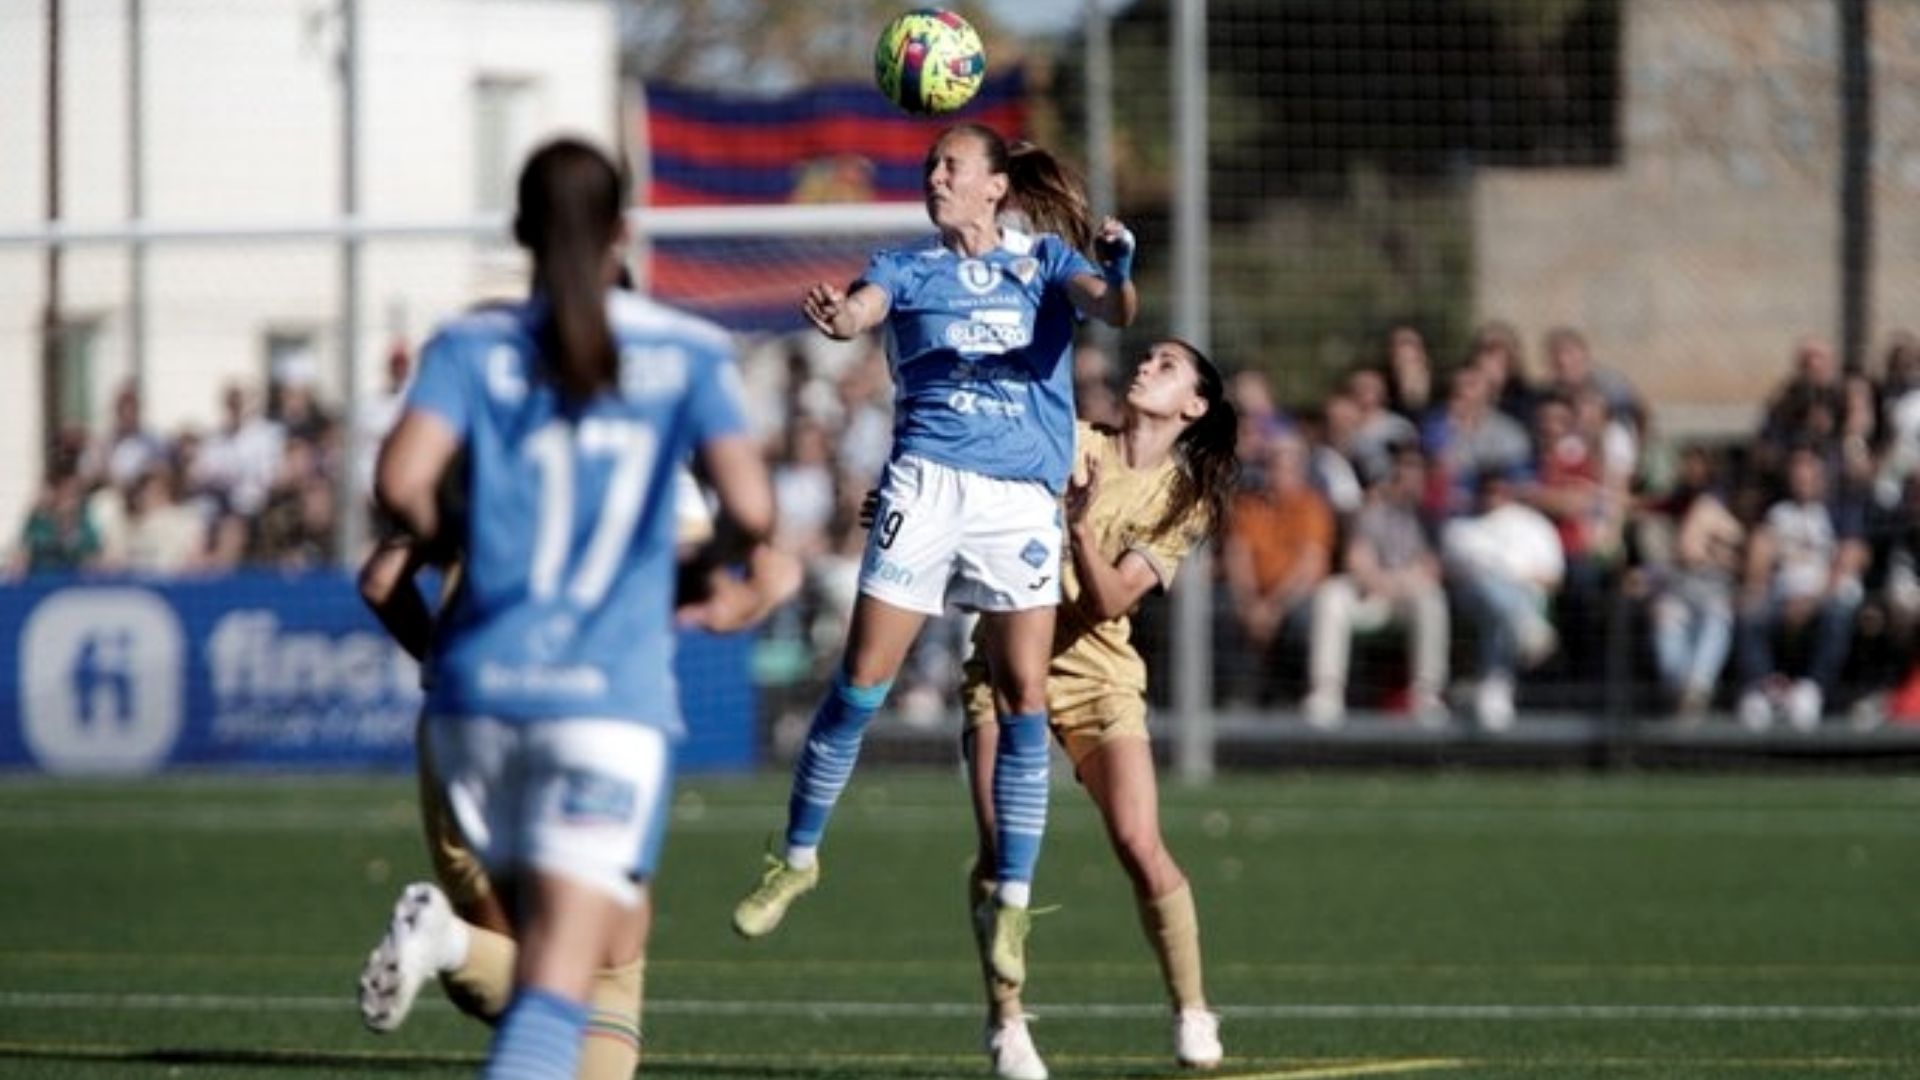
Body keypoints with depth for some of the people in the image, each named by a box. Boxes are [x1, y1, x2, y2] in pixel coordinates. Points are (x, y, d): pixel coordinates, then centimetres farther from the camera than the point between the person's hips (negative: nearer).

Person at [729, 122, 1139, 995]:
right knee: (861, 682, -3)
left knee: (1024, 700, -4)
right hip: (926, 486, 0)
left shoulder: (1045, 261, 10)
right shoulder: (909, 268, 10)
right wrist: (834, 314, -35)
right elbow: (860, 309, -11)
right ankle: (798, 855, 11)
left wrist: (1119, 276, -32)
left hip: (1023, 498, 0)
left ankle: (1012, 900, 2)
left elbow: (1111, 309, -8)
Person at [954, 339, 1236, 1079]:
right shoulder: (1069, 442, -1)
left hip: (1096, 670, 0)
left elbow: (1108, 601, -13)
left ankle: (1191, 1013, 4)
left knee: (1140, 845, -13)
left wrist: (1081, 527, -29)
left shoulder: (1184, 499, -2)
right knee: (1002, 847, -13)